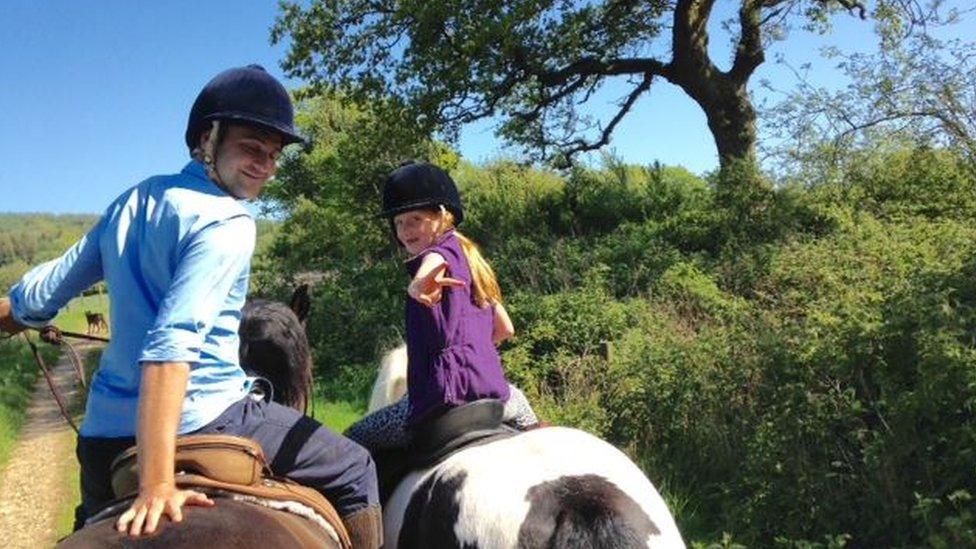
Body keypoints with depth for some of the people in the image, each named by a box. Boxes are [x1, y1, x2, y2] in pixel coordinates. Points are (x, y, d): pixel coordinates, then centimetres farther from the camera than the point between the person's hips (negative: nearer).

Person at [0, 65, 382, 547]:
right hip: (202, 418, -8)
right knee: (354, 472, 7)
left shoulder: (133, 202, 9)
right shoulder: (227, 223, -14)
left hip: (102, 429, 8)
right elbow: (173, 342, -27)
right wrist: (157, 483, -31)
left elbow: (46, 290, 17)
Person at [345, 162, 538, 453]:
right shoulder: (471, 258, 21)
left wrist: (417, 284, -54)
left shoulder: (442, 250, -3)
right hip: (492, 386, 9)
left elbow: (435, 264, -32)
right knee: (520, 404, 44)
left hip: (452, 390, -9)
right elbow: (505, 329, 27)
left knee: (353, 441, -1)